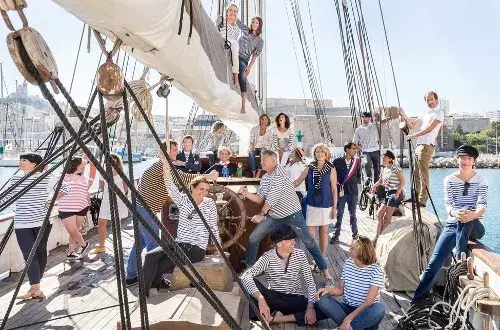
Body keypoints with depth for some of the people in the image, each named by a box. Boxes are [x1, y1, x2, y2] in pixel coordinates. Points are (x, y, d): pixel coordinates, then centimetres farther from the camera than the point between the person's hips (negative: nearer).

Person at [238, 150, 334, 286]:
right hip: (274, 216, 7)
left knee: (309, 242, 1)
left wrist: (261, 215, -14)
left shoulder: (279, 173, -19)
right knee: (253, 238, 0)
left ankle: (325, 272, 15)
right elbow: (260, 199, 6)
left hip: (292, 214, -7)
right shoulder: (265, 178, 7)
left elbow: (272, 197, -22)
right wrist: (246, 194, -12)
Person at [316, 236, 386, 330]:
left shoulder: (376, 271, -15)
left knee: (379, 309, -37)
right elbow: (340, 289, 7)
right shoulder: (348, 263, 0)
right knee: (322, 299, -22)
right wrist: (328, 290, -16)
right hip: (347, 308, 4)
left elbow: (369, 302, -21)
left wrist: (349, 318, -29)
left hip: (366, 312, -3)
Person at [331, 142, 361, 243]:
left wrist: (357, 182, 5)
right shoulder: (337, 161, -4)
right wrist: (339, 187, -4)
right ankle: (336, 235, 15)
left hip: (353, 191, 1)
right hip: (341, 191, -1)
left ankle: (355, 234, 20)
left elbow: (359, 174, 17)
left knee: (352, 214, 8)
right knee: (339, 214, 6)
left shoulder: (357, 161, 4)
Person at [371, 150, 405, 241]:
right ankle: (378, 236, 14)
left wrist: (397, 193, -20)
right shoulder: (384, 170, 14)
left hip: (395, 193, -9)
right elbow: (381, 181, 30)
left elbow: (402, 181, -13)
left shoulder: (395, 167, -9)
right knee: (379, 215, 7)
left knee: (387, 218, -7)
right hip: (388, 194, 9)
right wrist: (374, 186, 14)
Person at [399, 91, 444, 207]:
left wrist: (413, 135, -14)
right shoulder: (426, 114, 23)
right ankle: (416, 196, 19)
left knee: (423, 174, -10)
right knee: (416, 172, 11)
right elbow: (412, 125, 23)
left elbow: (429, 129, -14)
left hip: (427, 145, -8)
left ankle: (423, 201, -9)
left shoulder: (439, 113, -3)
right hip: (419, 145, 9)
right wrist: (403, 115, 13)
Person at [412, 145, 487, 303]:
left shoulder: (481, 180, 1)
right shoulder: (449, 180, 4)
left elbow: (482, 206, -13)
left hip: (475, 227, -1)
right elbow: (448, 204, -7)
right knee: (434, 262, -13)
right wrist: (454, 213, -33)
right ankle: (417, 300, -9)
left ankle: (460, 261, -31)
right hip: (453, 225, 1)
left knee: (465, 215, -39)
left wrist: (473, 215, -38)